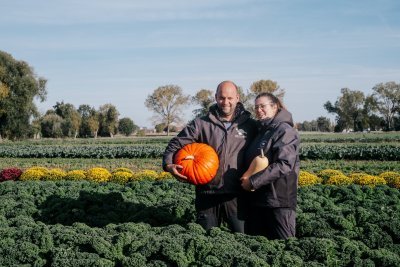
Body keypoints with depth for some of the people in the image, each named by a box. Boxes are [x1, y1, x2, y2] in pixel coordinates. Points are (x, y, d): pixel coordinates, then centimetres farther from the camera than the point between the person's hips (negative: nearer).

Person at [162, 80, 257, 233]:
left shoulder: (251, 126, 4)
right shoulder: (201, 124, 3)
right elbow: (176, 143, 2)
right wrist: (169, 164, -16)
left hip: (236, 194, 0)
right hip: (207, 193, 1)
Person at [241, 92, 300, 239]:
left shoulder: (284, 130, -8)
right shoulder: (260, 131, 18)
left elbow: (284, 165, -19)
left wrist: (253, 181, -19)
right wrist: (245, 180, 5)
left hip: (279, 200, -8)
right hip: (256, 200, 8)